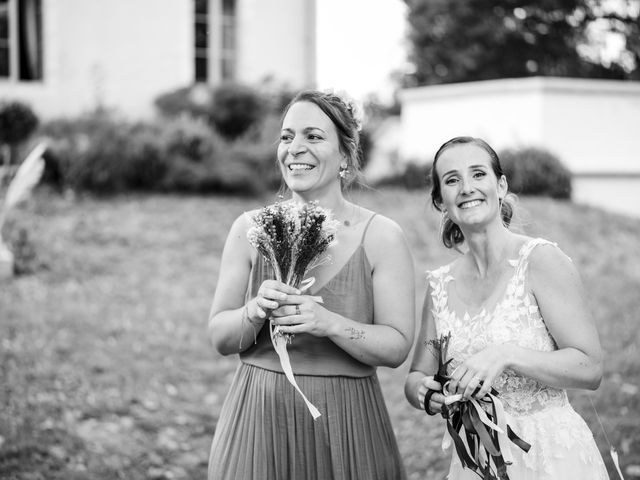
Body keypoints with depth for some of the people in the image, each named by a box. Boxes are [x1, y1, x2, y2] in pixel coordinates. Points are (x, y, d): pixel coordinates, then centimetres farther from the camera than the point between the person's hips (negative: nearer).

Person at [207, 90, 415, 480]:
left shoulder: (382, 236, -6)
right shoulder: (250, 229, 0)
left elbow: (397, 347, -8)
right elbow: (220, 338, 2)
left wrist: (328, 323, -23)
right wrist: (255, 311, -18)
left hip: (346, 425, -1)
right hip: (258, 417, 2)